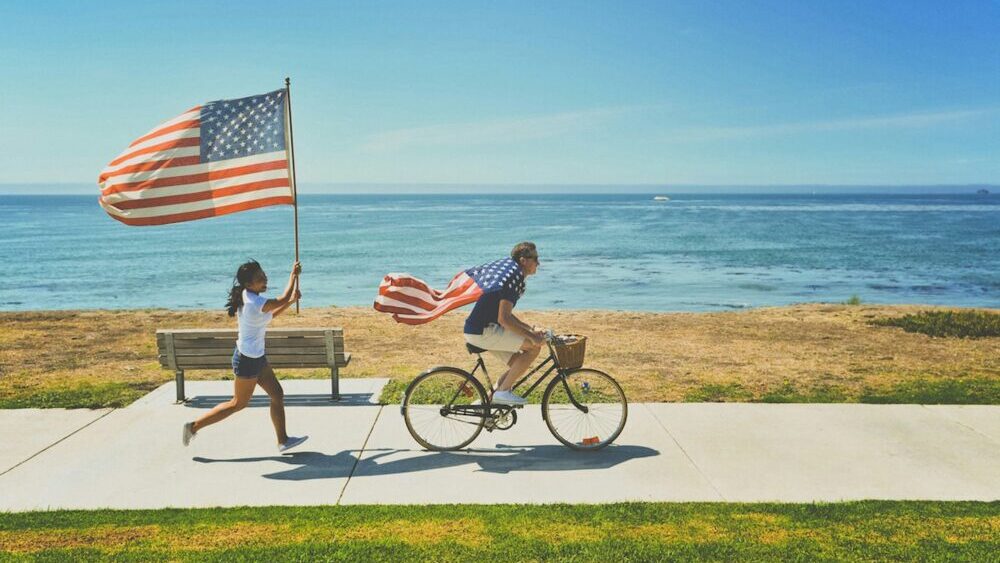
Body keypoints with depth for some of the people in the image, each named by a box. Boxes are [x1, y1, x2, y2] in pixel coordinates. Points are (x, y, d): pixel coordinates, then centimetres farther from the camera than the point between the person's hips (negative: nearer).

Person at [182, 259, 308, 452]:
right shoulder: (256, 303, -28)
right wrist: (294, 274, -2)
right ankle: (194, 426, 19)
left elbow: (270, 315, 16)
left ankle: (283, 440, 21)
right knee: (238, 403, 7)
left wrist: (291, 301, 7)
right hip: (248, 360, -9)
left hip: (256, 357, 9)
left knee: (277, 395, 12)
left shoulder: (247, 297, 2)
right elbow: (283, 299, -14)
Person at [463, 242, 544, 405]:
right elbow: (504, 319, -23)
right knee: (534, 346, -12)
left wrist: (530, 329, 17)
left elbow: (505, 314, 23)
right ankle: (503, 391, -6)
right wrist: (531, 336, -18)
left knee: (518, 365, 13)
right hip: (482, 332, -10)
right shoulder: (514, 278, -16)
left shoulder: (506, 272, 16)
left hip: (479, 329, 10)